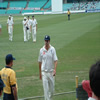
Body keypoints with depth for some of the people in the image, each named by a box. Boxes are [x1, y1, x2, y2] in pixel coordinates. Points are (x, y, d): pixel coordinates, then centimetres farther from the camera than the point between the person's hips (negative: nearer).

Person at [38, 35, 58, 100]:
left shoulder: (52, 49, -4)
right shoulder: (41, 50, 0)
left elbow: (55, 60, -10)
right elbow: (40, 62, 8)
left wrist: (55, 70, -25)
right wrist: (40, 73, 10)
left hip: (51, 72, 1)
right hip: (44, 72, 0)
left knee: (52, 89, 11)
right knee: (46, 89, -6)